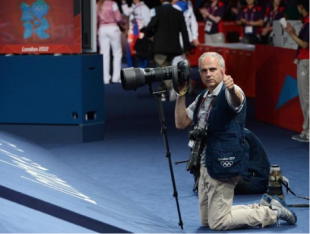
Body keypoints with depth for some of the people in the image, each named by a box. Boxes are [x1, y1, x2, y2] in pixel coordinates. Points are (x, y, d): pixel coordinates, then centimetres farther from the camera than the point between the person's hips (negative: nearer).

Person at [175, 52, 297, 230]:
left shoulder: (231, 92, -14)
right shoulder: (202, 98, 11)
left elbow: (236, 101, -39)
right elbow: (181, 123, 8)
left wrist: (231, 89, -62)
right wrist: (181, 94, -1)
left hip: (223, 165, -9)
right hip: (206, 165, 9)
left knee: (217, 223, -8)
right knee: (207, 221, 14)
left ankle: (272, 213, 6)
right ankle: (263, 207, 23)